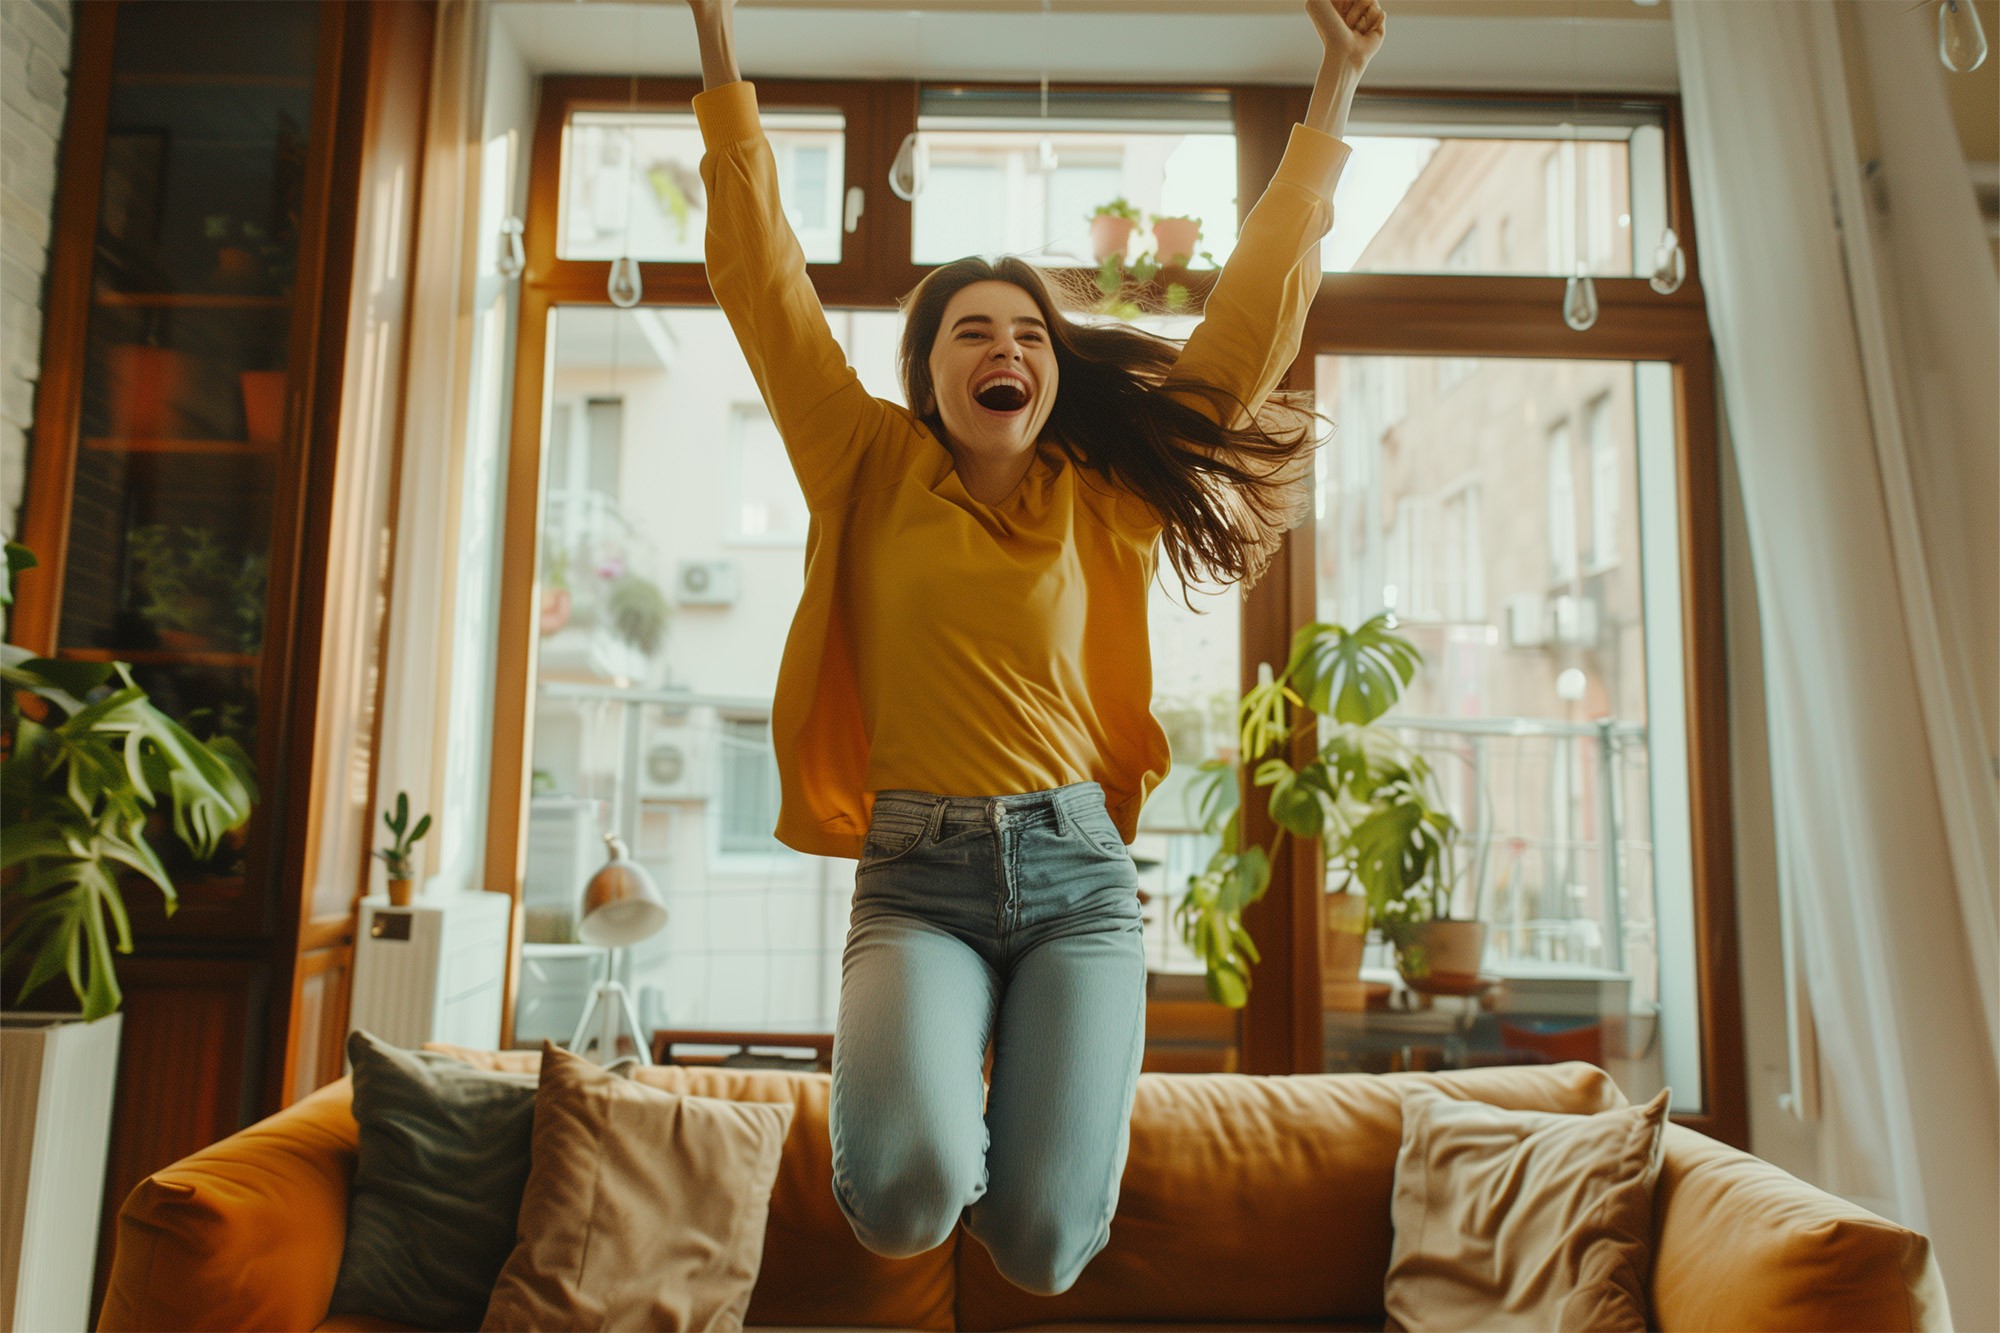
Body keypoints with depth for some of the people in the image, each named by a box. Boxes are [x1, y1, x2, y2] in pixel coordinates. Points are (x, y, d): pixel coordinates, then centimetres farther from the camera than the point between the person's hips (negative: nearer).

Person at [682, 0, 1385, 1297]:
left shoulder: (1108, 502, 7)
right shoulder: (873, 473, 6)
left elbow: (1256, 321, 10)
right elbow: (763, 277, 5)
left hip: (1078, 875, 1)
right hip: (916, 879, -1)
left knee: (1044, 1248, -7)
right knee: (908, 1200, -24)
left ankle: (1032, 1096, 29)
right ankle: (928, 1078, 14)